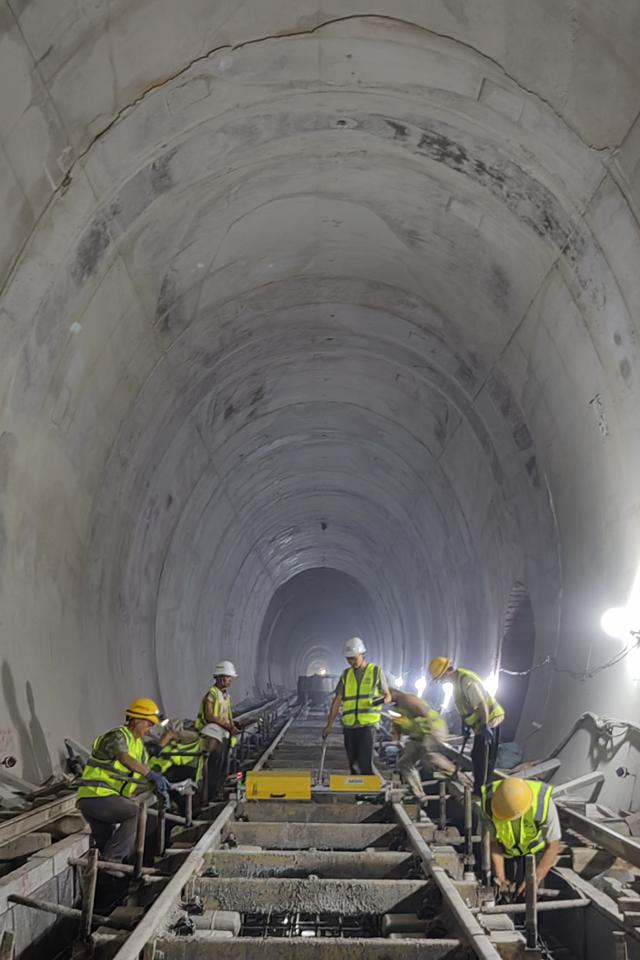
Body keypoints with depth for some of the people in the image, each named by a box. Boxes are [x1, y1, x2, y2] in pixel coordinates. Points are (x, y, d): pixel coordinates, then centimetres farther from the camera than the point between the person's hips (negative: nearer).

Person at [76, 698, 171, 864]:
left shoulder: (139, 745, 16)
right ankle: (111, 859, -19)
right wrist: (151, 773, -46)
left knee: (105, 846, 13)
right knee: (138, 813, -22)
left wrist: (159, 787, -4)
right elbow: (125, 759, -35)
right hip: (95, 795, -10)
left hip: (109, 798, 10)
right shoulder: (117, 736, -14)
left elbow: (141, 780, 15)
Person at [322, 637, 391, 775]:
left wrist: (383, 700, -18)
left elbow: (387, 695, 6)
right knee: (353, 764, 8)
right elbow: (337, 700, 10)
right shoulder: (346, 674, 12)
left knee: (365, 762, -14)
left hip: (367, 724, -4)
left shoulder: (376, 671, 3)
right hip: (349, 725, 4)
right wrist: (329, 725, 5)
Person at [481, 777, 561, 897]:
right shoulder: (489, 802, -33)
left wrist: (534, 880, -27)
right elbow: (493, 841, -17)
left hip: (537, 846, -2)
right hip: (508, 847, 2)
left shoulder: (543, 803, -39)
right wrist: (500, 878, -21)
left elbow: (553, 846, -25)